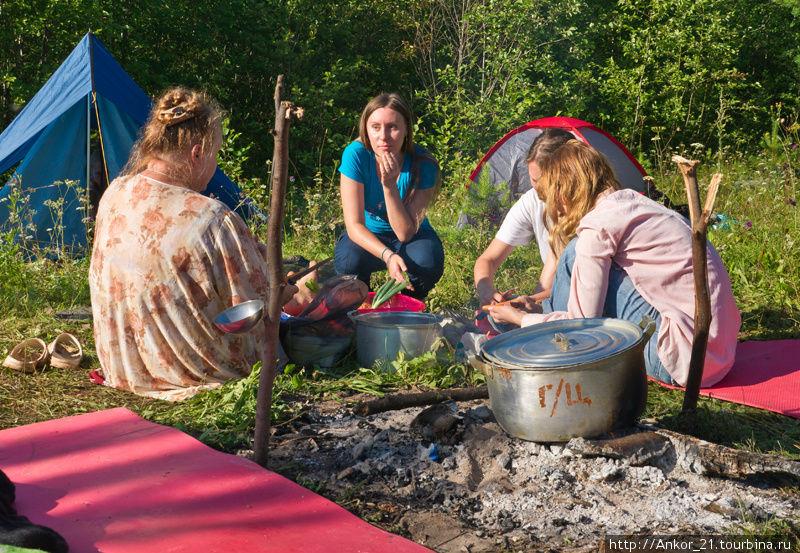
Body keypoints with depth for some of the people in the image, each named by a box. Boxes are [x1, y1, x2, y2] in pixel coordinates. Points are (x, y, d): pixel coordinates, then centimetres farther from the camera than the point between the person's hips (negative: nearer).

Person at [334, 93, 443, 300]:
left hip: (413, 237, 0)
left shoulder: (423, 165, -23)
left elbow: (405, 233, -24)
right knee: (349, 260, -34)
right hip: (366, 236, 0)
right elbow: (354, 225, -23)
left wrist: (390, 186, -36)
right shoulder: (356, 155, -22)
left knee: (428, 262, -33)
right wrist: (387, 255, -41)